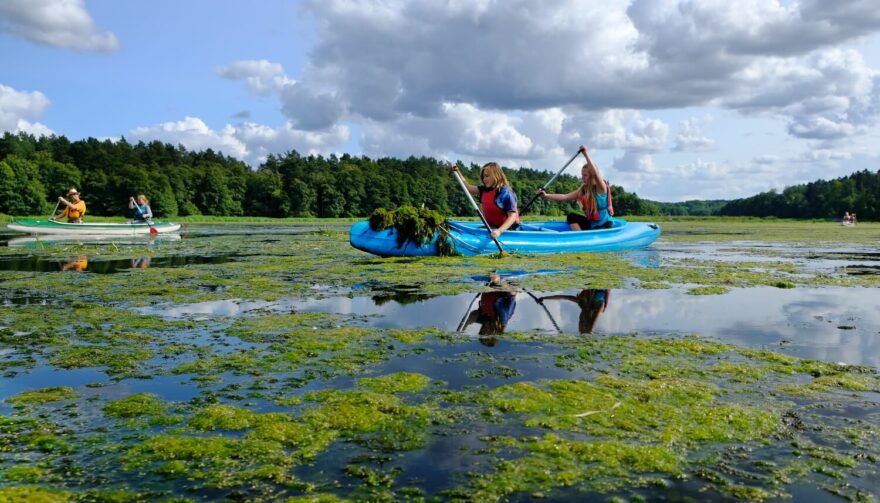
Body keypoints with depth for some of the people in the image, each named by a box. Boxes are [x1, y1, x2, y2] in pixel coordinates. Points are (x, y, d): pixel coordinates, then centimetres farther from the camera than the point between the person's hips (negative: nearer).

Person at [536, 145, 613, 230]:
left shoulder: (601, 188, -13)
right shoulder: (583, 190, 5)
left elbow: (596, 173, -33)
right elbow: (564, 196, -1)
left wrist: (586, 154, -34)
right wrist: (546, 195, -12)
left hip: (605, 226, -7)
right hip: (591, 224, 7)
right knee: (571, 216, -5)